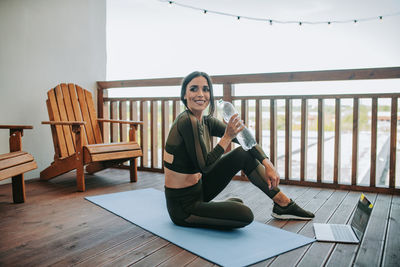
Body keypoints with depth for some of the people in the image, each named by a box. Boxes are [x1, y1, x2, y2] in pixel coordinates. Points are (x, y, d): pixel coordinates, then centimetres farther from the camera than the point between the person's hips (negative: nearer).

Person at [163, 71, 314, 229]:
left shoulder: (207, 122, 2)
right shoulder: (186, 121, -23)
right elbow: (204, 165, -23)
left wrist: (268, 164, -3)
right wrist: (227, 137, -22)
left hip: (198, 188, 8)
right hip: (183, 207, -8)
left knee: (244, 154, 5)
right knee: (245, 215, -23)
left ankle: (283, 204, 13)